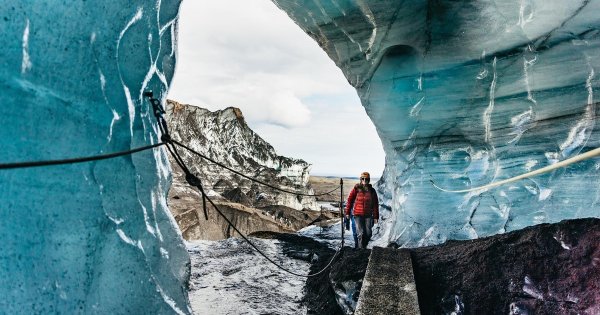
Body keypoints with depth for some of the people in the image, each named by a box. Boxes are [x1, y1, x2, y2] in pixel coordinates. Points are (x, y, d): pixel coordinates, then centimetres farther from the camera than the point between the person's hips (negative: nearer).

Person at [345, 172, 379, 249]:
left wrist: (376, 217, 2)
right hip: (358, 214, -2)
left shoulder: (372, 191, 3)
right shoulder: (356, 189, -3)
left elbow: (375, 204, 5)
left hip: (368, 215, 2)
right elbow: (350, 200, 1)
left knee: (368, 233, 4)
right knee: (361, 233, -5)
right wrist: (347, 212, 1)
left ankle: (364, 246, 27)